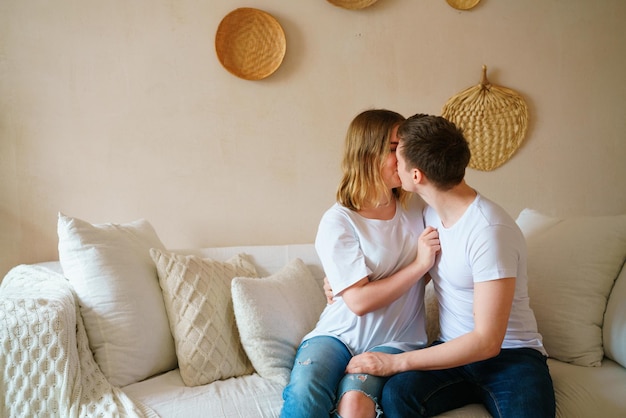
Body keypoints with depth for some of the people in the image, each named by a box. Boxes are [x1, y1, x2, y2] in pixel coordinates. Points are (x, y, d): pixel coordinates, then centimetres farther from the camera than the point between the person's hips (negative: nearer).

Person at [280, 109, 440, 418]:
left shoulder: (416, 210, 5)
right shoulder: (338, 221, -8)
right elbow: (360, 301, -13)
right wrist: (420, 264, -13)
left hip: (394, 342, 2)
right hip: (338, 334, -2)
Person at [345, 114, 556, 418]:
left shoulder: (489, 230, -22)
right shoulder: (431, 213, 3)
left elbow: (487, 341, -22)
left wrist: (396, 362, -20)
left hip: (510, 355, -5)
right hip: (454, 348, 5)